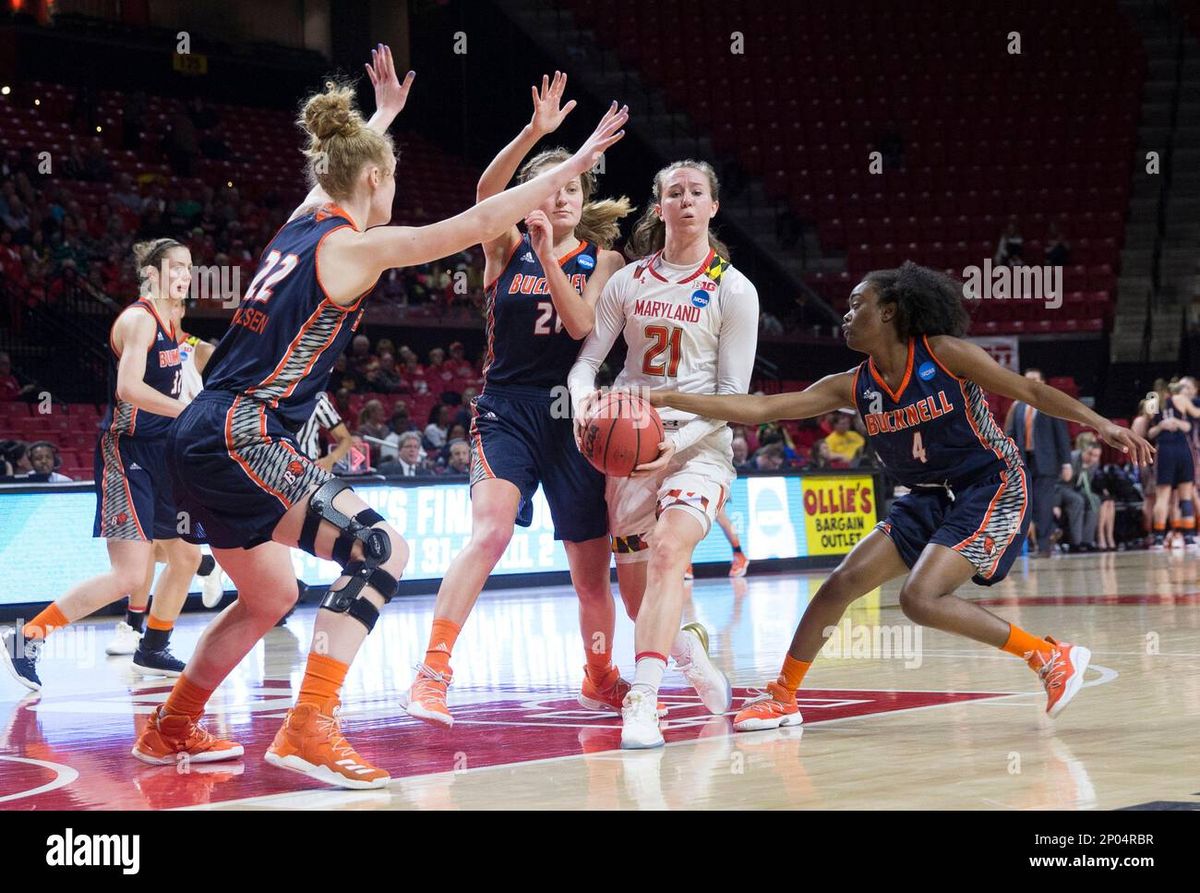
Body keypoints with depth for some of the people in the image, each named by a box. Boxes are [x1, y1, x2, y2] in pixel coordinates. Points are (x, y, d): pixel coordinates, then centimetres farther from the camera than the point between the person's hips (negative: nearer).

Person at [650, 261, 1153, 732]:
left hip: (994, 489, -7)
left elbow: (1031, 392, -8)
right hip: (930, 499, 7)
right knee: (842, 582, 0)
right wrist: (670, 399, -11)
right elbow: (761, 408, -3)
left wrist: (1100, 424, -16)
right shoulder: (853, 387, 0)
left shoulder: (943, 353, -14)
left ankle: (1052, 658, -11)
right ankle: (782, 699, 13)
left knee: (921, 598, -23)